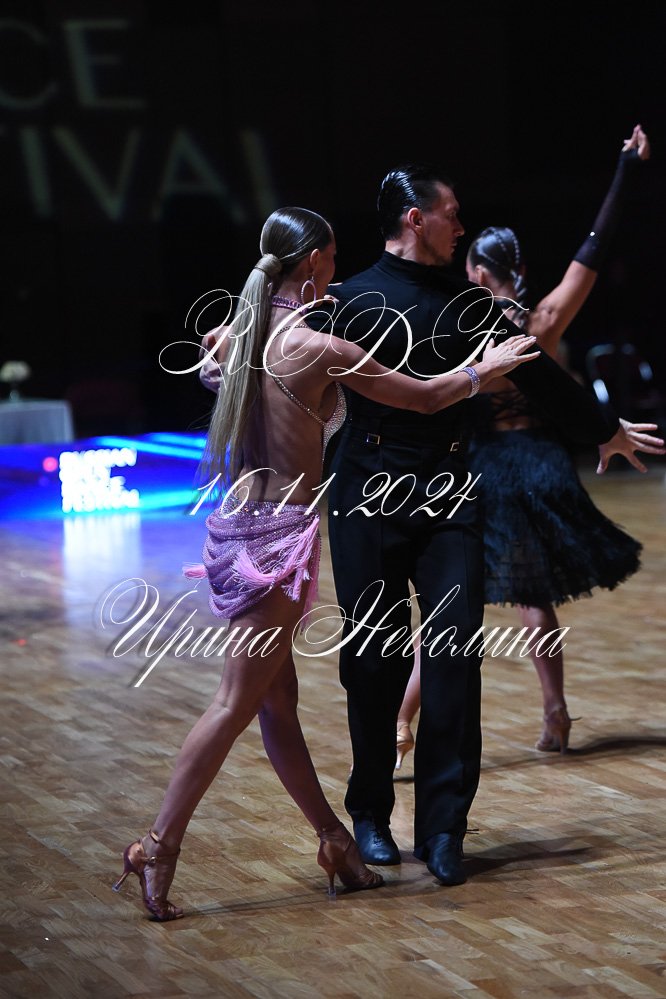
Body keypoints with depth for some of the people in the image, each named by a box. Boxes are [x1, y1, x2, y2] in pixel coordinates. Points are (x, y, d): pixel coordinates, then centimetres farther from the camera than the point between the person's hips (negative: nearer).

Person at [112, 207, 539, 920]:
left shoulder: (243, 332, 6)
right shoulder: (318, 348, -15)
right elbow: (425, 397, -5)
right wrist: (487, 367, 13)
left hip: (234, 524, 8)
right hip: (279, 535, -8)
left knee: (278, 700, 12)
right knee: (236, 704, -4)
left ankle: (334, 840, 23)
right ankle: (158, 848, -4)